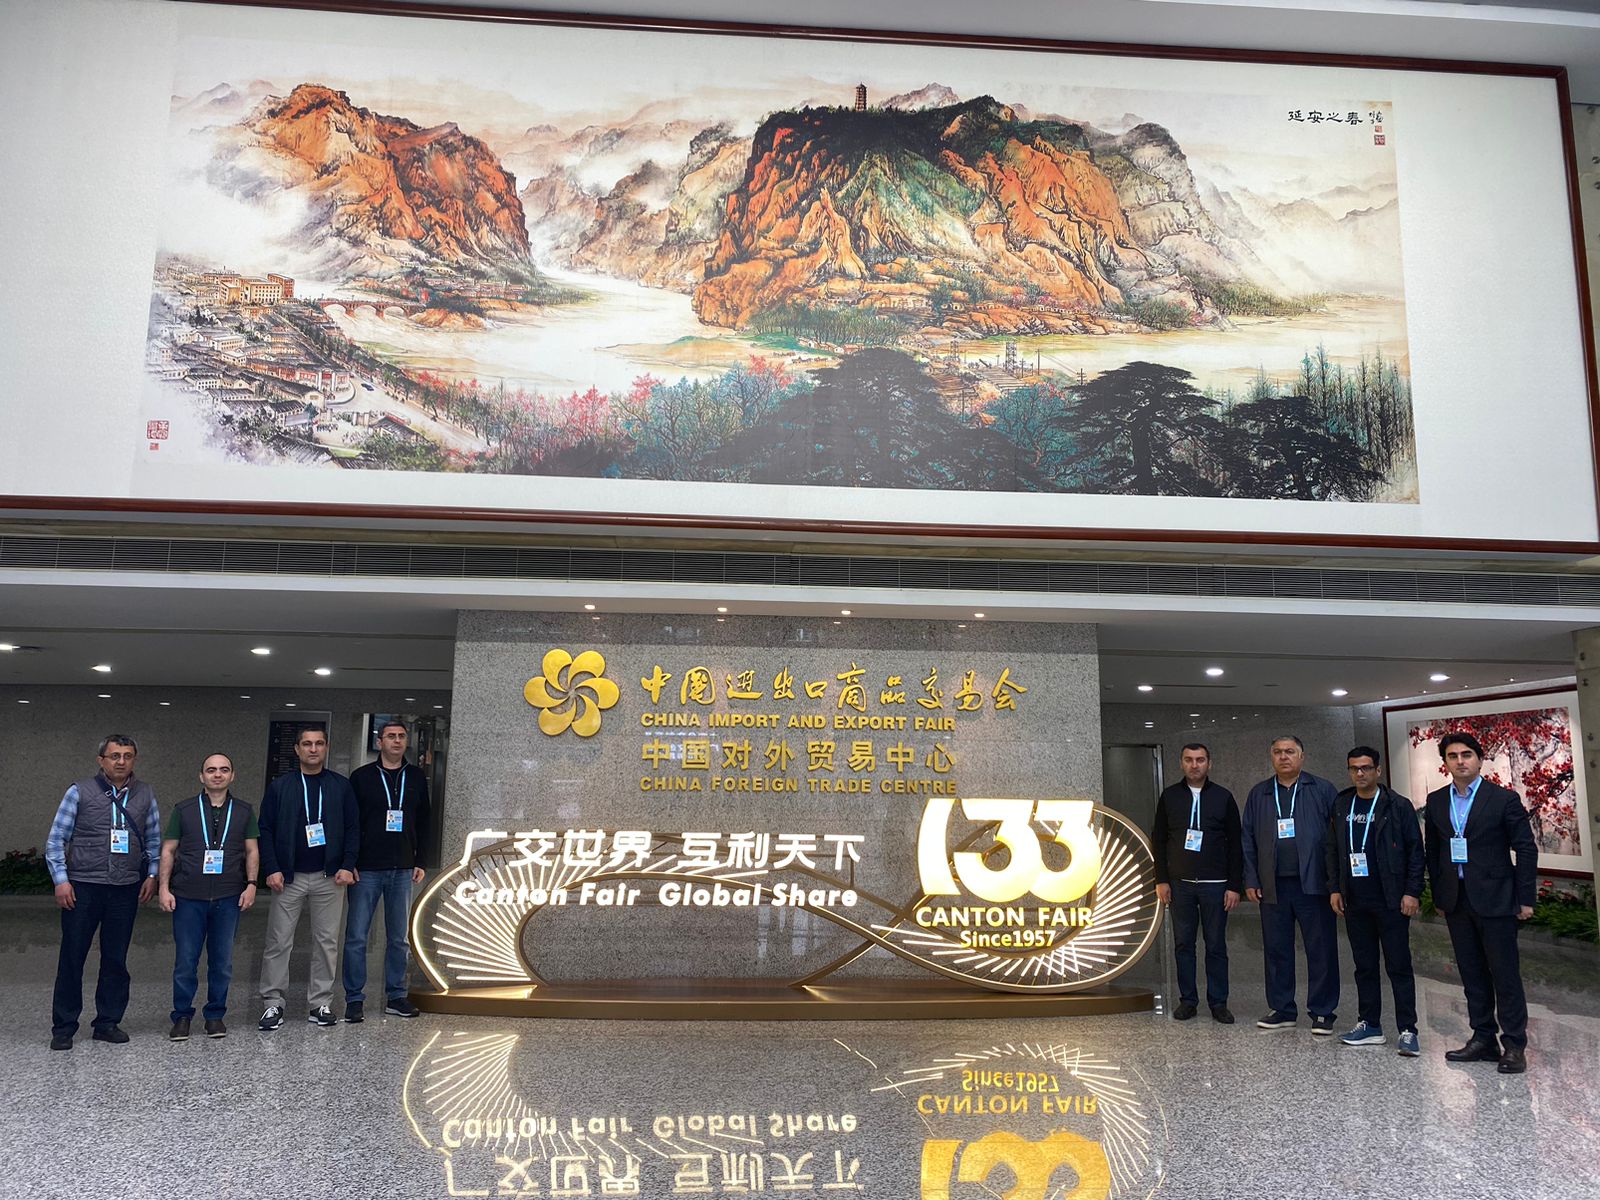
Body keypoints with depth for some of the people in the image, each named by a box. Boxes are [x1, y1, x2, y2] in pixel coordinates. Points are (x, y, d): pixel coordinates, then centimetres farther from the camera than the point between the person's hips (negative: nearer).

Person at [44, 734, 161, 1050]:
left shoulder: (145, 794, 5)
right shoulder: (79, 792, -3)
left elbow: (154, 839, 12)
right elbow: (56, 840, -1)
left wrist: (151, 875, 6)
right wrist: (60, 879, -7)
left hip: (126, 890, 2)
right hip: (83, 888, -2)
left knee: (116, 959, 9)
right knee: (72, 957, 3)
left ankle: (108, 1022, 20)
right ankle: (63, 1027, 15)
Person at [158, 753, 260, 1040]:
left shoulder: (244, 811, 8)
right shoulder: (183, 810, 5)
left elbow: (252, 850, 9)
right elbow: (168, 850, 6)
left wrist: (251, 884, -2)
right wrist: (164, 887, -2)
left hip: (228, 898, 1)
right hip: (188, 897, -1)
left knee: (222, 960, 7)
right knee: (185, 960, 2)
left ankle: (215, 1015, 19)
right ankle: (182, 1017, 16)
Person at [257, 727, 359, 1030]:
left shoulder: (341, 786, 4)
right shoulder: (280, 786, 2)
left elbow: (353, 828, 4)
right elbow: (265, 830, 0)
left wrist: (347, 866, -5)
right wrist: (271, 869, -9)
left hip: (329, 877, 1)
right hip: (289, 878, -1)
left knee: (327, 942, 5)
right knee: (278, 942, 0)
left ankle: (321, 1003, 15)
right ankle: (272, 1003, 11)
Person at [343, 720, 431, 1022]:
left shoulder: (417, 779, 9)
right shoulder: (362, 777, 0)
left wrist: (420, 862, 7)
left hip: (402, 871, 3)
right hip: (366, 870, -3)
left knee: (399, 938, 9)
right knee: (356, 936, -1)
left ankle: (396, 997, 17)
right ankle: (354, 999, 9)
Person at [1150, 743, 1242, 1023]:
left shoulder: (1223, 797, 2)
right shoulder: (1170, 797, 5)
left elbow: (1235, 844, 2)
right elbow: (1158, 840, 8)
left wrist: (1235, 886, -3)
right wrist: (1161, 880, 1)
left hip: (1215, 884, -1)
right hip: (1180, 884, 1)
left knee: (1216, 945, 3)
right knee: (1183, 944, 5)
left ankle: (1218, 1003, 12)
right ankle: (1187, 1000, 15)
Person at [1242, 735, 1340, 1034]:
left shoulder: (1323, 791, 3)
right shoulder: (1259, 794, 12)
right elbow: (1248, 839, 11)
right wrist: (1251, 880, 4)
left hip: (1313, 884, -3)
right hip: (1273, 886, 3)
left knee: (1321, 950, 1)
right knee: (1276, 950, 9)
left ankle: (1322, 1013, 12)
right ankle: (1282, 1010, 20)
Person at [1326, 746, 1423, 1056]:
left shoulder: (1398, 806, -3)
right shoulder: (1341, 805, 9)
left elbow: (1415, 850, -5)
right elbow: (1333, 849, 13)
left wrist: (1412, 892, -11)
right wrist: (1335, 888, 7)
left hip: (1391, 901, -4)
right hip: (1355, 902, 5)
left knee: (1399, 966, 0)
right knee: (1364, 966, 11)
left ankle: (1408, 1030, 5)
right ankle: (1370, 1026, 19)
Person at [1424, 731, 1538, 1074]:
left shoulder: (1504, 799, -5)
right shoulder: (1436, 801, 8)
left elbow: (1525, 848, -4)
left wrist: (1526, 898, -6)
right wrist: (1438, 896, 11)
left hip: (1494, 899, -4)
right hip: (1456, 900, 5)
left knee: (1505, 974, -1)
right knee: (1472, 974, 10)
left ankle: (1514, 1046, 7)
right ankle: (1483, 1039, 19)